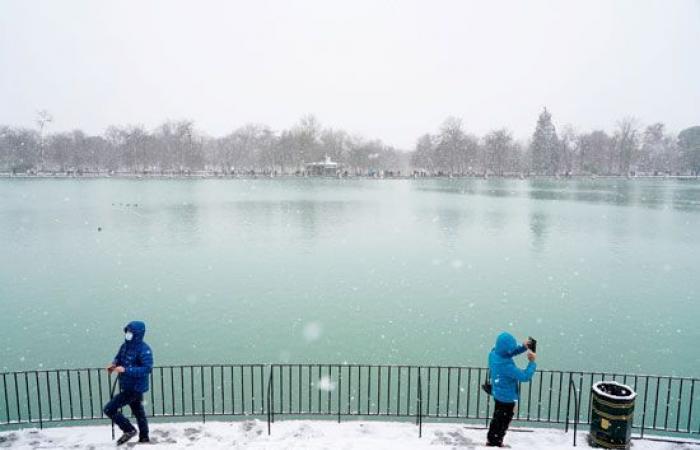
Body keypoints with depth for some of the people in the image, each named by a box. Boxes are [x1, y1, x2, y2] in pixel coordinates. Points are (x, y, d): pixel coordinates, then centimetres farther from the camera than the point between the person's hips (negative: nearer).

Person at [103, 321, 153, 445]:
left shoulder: (144, 349, -23)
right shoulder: (125, 345, 0)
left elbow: (147, 369, -30)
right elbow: (118, 358, 17)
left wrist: (125, 370, -33)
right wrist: (114, 364, -6)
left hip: (135, 388, -8)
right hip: (126, 386, 8)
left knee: (109, 409, -6)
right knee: (138, 412, 20)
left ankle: (129, 430, 9)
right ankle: (144, 438, 36)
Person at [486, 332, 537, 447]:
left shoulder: (494, 353, -14)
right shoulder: (506, 366, -39)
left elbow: (508, 353, 6)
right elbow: (525, 376, -31)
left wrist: (523, 347, -8)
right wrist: (532, 362, -19)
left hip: (497, 393, 8)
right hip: (507, 397, -8)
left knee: (497, 419, 28)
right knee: (503, 422, 17)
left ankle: (491, 440, 45)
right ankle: (495, 443, 36)